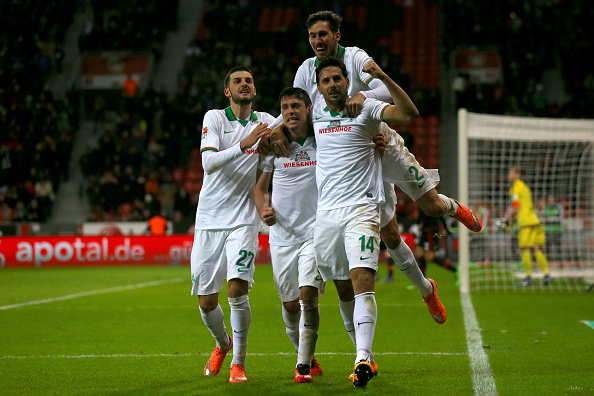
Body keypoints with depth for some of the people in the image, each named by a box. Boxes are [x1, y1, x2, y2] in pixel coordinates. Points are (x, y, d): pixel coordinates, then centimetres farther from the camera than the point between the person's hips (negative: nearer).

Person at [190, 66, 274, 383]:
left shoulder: (265, 122, 6)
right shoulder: (214, 118, -2)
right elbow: (209, 162, -16)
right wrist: (244, 144, -28)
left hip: (243, 219, 0)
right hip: (209, 220, 0)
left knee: (237, 289, -19)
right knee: (206, 302, 4)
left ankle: (238, 362, -2)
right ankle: (222, 343, 36)